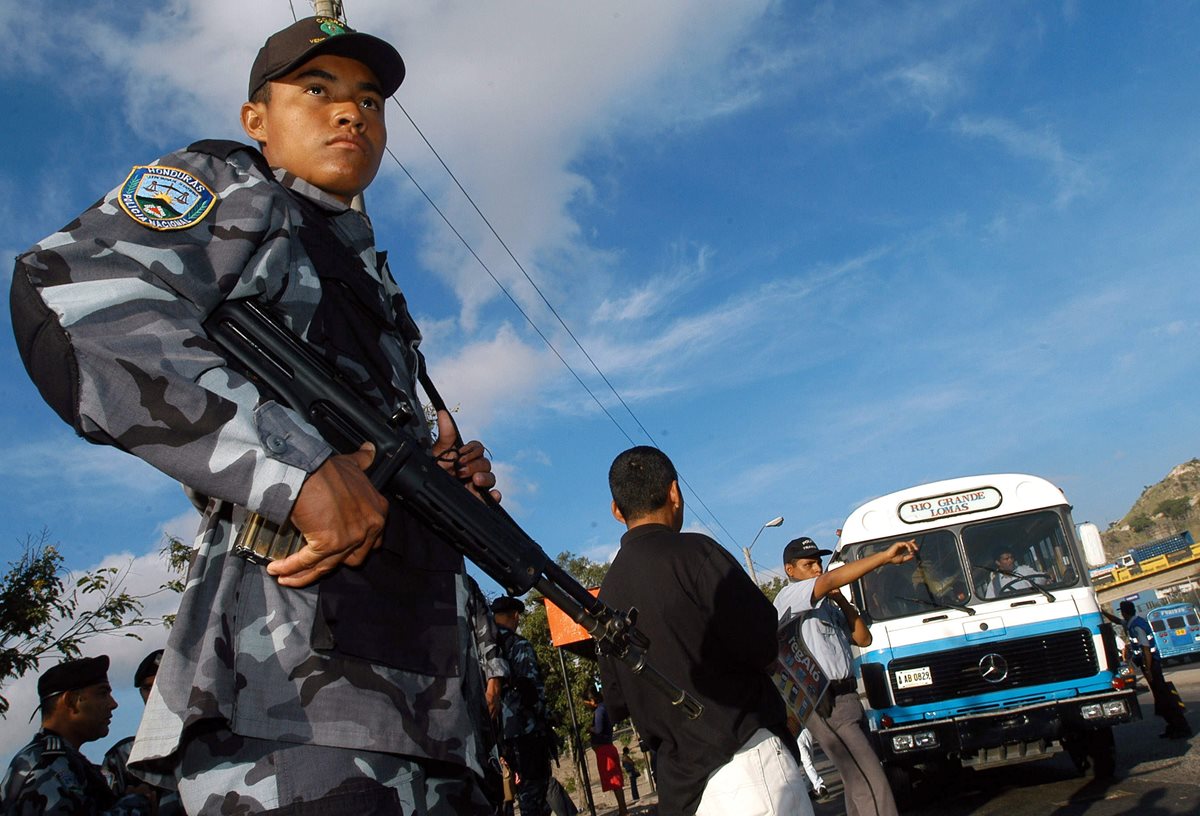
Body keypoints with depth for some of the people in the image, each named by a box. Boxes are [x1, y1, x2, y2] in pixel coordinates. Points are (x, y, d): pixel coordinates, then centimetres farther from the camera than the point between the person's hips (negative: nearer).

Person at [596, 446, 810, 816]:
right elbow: (764, 646, -15)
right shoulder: (692, 552, -11)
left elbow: (617, 703, 13)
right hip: (744, 761, -7)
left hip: (680, 785, 7)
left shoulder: (609, 590, 9)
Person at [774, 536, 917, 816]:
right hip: (825, 705, -9)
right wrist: (885, 556, -28)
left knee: (858, 780, 14)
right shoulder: (788, 598, -7)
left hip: (847, 698, 9)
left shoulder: (828, 606, 19)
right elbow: (831, 579, -23)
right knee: (870, 782, -13)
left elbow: (863, 638, 16)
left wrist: (842, 602, 4)